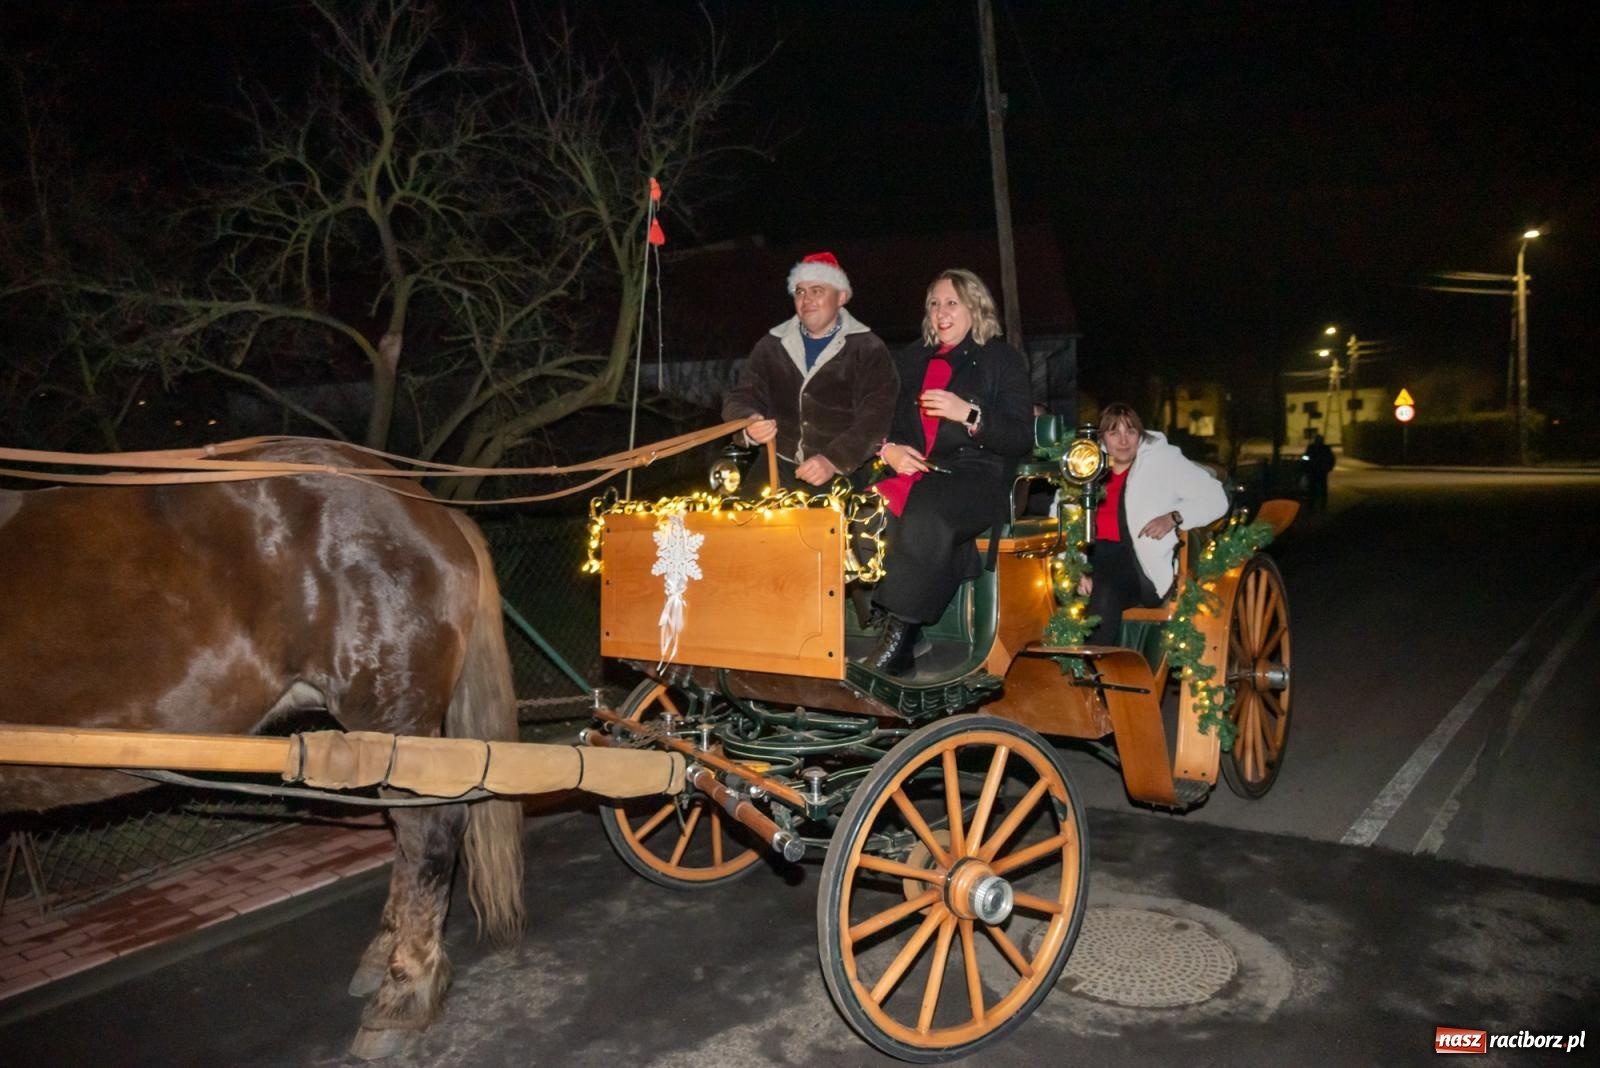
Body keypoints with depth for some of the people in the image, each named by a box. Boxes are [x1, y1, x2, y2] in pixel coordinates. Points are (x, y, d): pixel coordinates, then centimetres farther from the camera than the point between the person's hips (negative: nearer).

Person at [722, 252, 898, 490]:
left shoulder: (868, 349, 2)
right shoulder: (772, 345, 13)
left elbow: (875, 417, -9)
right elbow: (741, 398, 10)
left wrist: (834, 461, -25)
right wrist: (750, 426, -15)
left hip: (843, 472, -3)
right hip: (777, 467, 3)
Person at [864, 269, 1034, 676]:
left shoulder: (1003, 360, 11)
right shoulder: (910, 360, 24)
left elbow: (1021, 439, 1)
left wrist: (968, 414, -14)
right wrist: (889, 450, -1)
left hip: (978, 478, -4)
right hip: (915, 474, 4)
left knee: (926, 511, -38)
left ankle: (899, 634, -34)